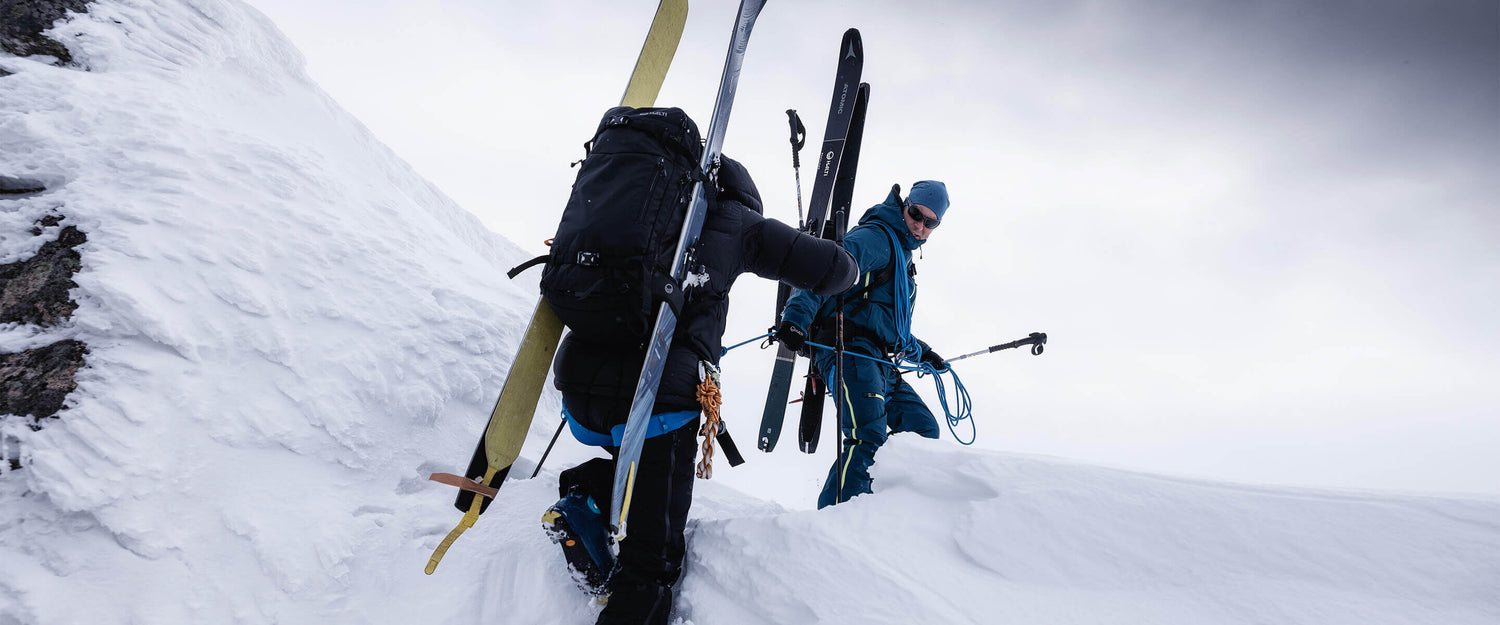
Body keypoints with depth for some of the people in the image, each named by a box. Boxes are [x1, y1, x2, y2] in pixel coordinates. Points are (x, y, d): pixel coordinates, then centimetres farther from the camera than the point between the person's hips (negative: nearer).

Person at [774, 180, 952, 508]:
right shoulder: (875, 238, -2)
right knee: (869, 437, -24)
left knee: (924, 429, 9)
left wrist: (922, 352, 39)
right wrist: (797, 316, -35)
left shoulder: (903, 259, 30)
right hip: (851, 352, -10)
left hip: (881, 364, 10)